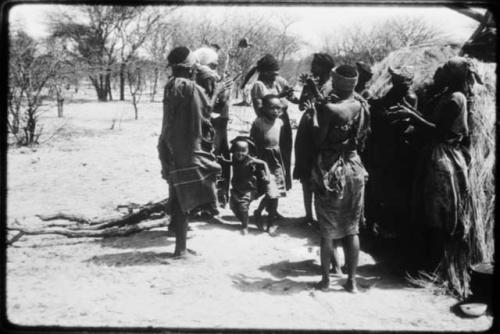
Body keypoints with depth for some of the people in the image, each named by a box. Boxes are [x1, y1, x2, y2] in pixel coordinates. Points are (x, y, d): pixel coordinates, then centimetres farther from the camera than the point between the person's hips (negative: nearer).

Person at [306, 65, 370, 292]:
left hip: (330, 170, -4)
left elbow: (318, 141, -14)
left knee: (328, 230, 7)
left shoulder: (328, 108, -15)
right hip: (354, 167, 4)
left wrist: (315, 115, -3)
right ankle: (351, 280, 15)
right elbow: (362, 138, 8)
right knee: (352, 228, 11)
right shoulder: (361, 107, -1)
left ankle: (325, 278, 16)